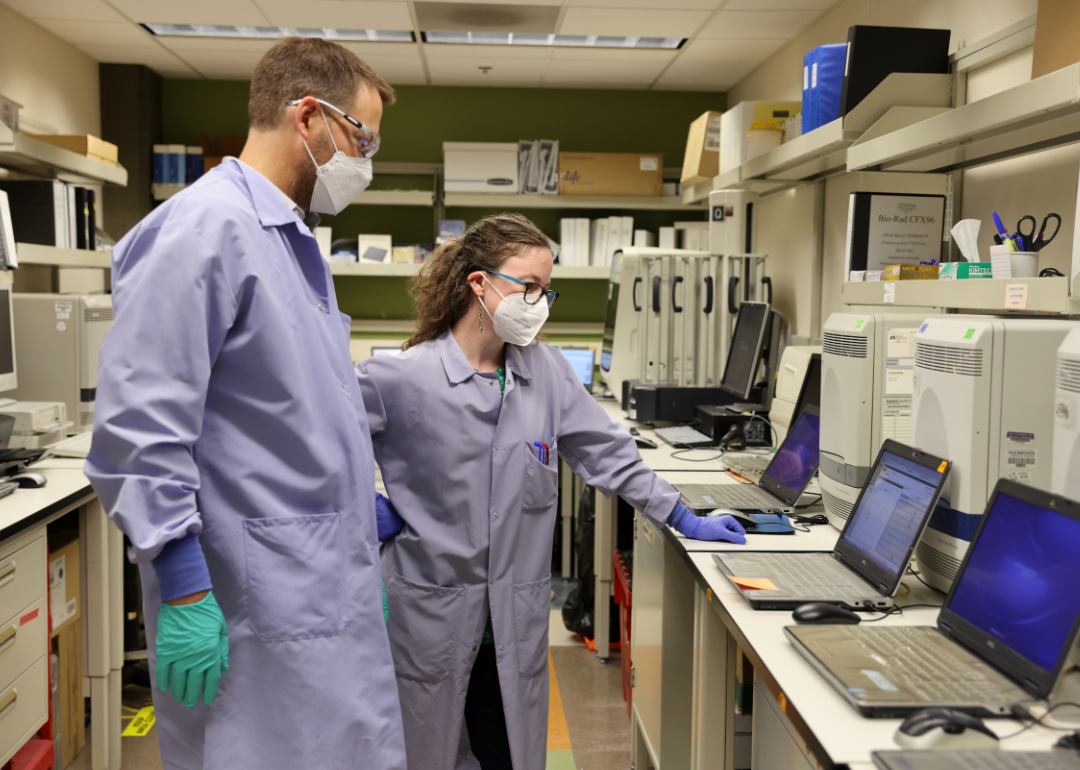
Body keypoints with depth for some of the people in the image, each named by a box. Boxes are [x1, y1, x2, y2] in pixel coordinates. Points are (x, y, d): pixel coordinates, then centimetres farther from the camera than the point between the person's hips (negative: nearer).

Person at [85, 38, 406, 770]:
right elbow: (140, 427, -21)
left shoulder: (296, 238, 15)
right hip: (260, 614, -9)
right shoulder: (204, 227, -15)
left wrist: (360, 508, 18)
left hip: (330, 593, 9)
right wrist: (183, 592, -21)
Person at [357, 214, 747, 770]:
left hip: (516, 621, 4)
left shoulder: (546, 371, 1)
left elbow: (606, 451, 7)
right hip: (429, 615, -3)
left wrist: (684, 521, 7)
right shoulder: (403, 379, -12)